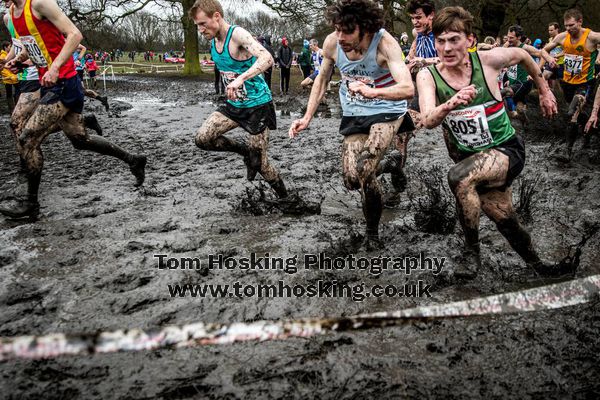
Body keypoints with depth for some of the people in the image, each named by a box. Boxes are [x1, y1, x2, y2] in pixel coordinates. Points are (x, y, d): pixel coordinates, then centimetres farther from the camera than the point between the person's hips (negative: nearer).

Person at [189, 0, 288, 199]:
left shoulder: (237, 34, -21)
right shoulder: (213, 42, 3)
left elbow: (267, 58, -38)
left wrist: (240, 79, -50)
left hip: (258, 105, -7)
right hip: (234, 105, 7)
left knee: (260, 162, -2)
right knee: (202, 138, -10)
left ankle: (284, 197, 22)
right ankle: (246, 151, 10)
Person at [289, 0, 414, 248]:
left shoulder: (384, 43, -26)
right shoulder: (332, 43, -14)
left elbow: (408, 89, -39)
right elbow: (322, 80, 5)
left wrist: (372, 92, -55)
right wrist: (307, 117, -2)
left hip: (387, 110, -5)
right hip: (353, 114, 5)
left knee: (364, 171, -24)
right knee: (351, 180, 0)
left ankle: (372, 231, -1)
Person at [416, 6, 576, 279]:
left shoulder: (488, 60, -15)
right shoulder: (428, 76, -13)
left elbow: (522, 55, 7)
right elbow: (427, 121, -29)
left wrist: (544, 91, 17)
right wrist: (451, 104, -49)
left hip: (506, 149, -3)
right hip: (469, 158, 3)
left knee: (459, 176, -31)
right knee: (505, 220, 7)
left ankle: (472, 253, -16)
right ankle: (539, 267, 34)